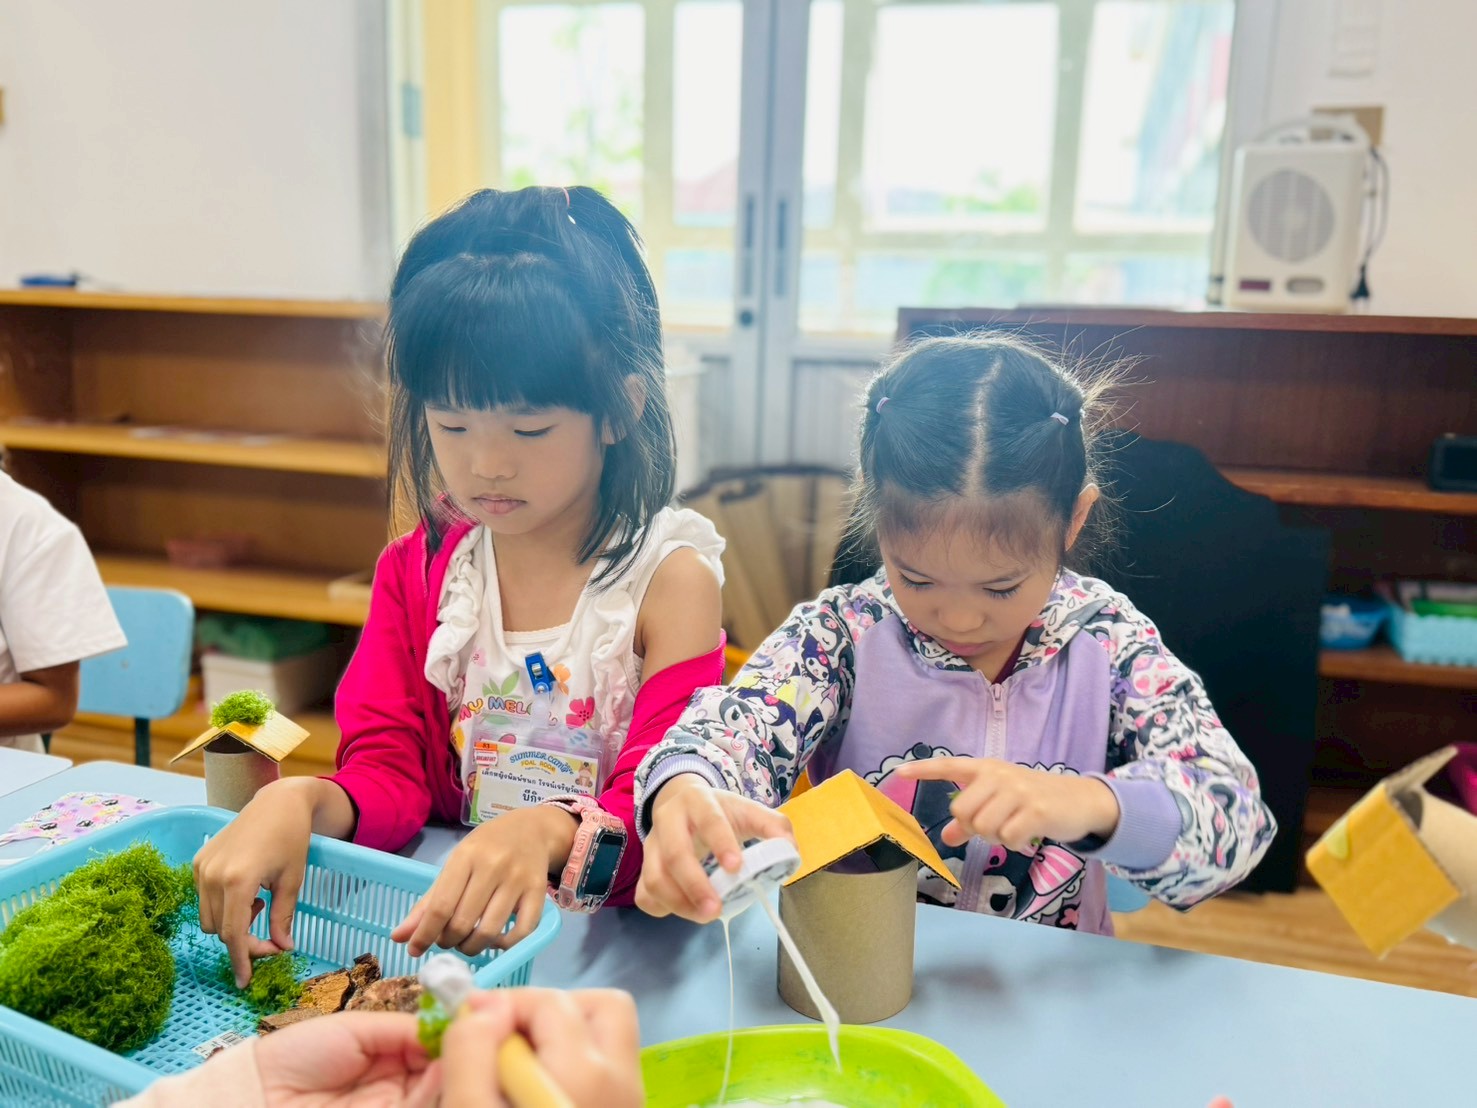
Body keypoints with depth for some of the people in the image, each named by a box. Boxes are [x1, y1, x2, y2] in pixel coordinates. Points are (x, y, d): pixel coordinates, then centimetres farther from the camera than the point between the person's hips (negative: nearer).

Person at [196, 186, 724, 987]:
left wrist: (549, 833, -35)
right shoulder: (414, 570, 6)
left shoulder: (669, 576, -8)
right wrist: (297, 803, -22)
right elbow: (388, 773, 1)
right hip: (434, 919, 5)